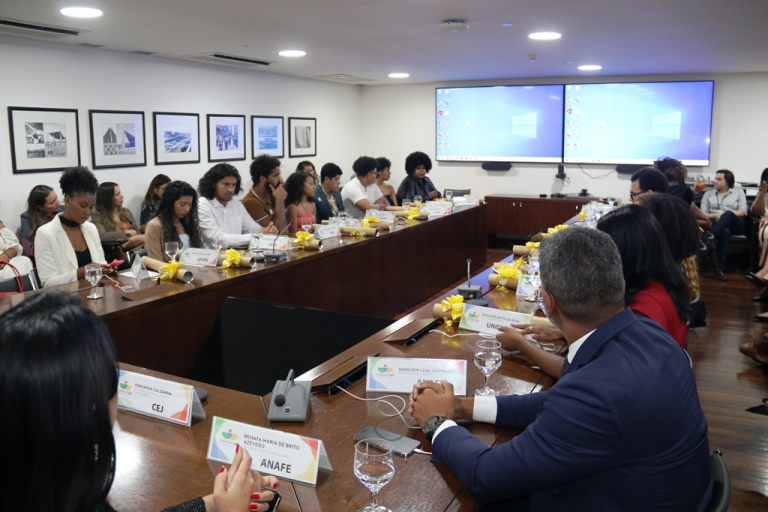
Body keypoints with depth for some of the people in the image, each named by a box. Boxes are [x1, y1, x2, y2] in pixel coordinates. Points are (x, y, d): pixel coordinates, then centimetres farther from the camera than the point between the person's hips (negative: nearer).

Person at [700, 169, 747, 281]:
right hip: (714, 224, 0)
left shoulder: (738, 192, 22)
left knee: (728, 214, -38)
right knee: (724, 232, -39)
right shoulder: (708, 194, 25)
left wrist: (725, 215, -9)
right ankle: (720, 268, -51)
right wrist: (715, 215, -8)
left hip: (735, 225, 0)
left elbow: (743, 211, 7)